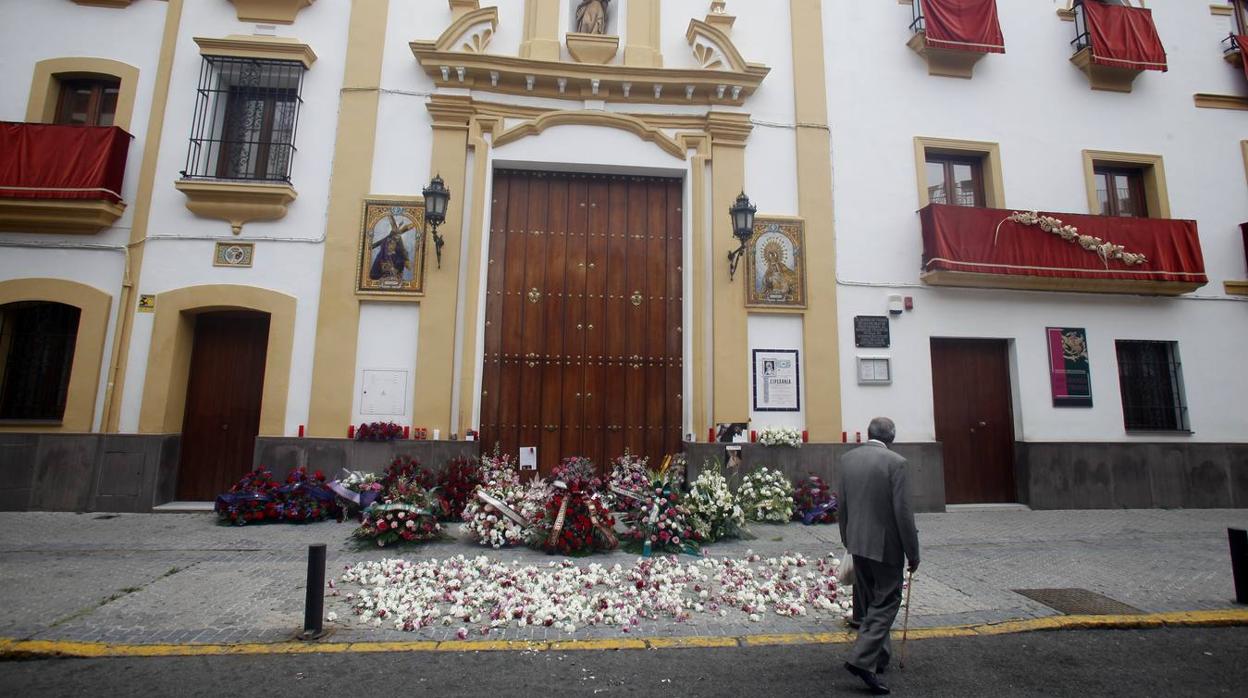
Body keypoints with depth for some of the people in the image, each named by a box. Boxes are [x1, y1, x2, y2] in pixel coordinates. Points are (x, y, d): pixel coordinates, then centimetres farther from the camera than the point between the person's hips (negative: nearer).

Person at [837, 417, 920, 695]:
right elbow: (903, 511, -15)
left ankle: (880, 656, 33)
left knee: (872, 602, 20)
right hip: (885, 545, -6)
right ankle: (862, 660, -3)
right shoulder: (895, 462, -15)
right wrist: (913, 552, -5)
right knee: (886, 603, 5)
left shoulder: (847, 459, 1)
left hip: (857, 544, 6)